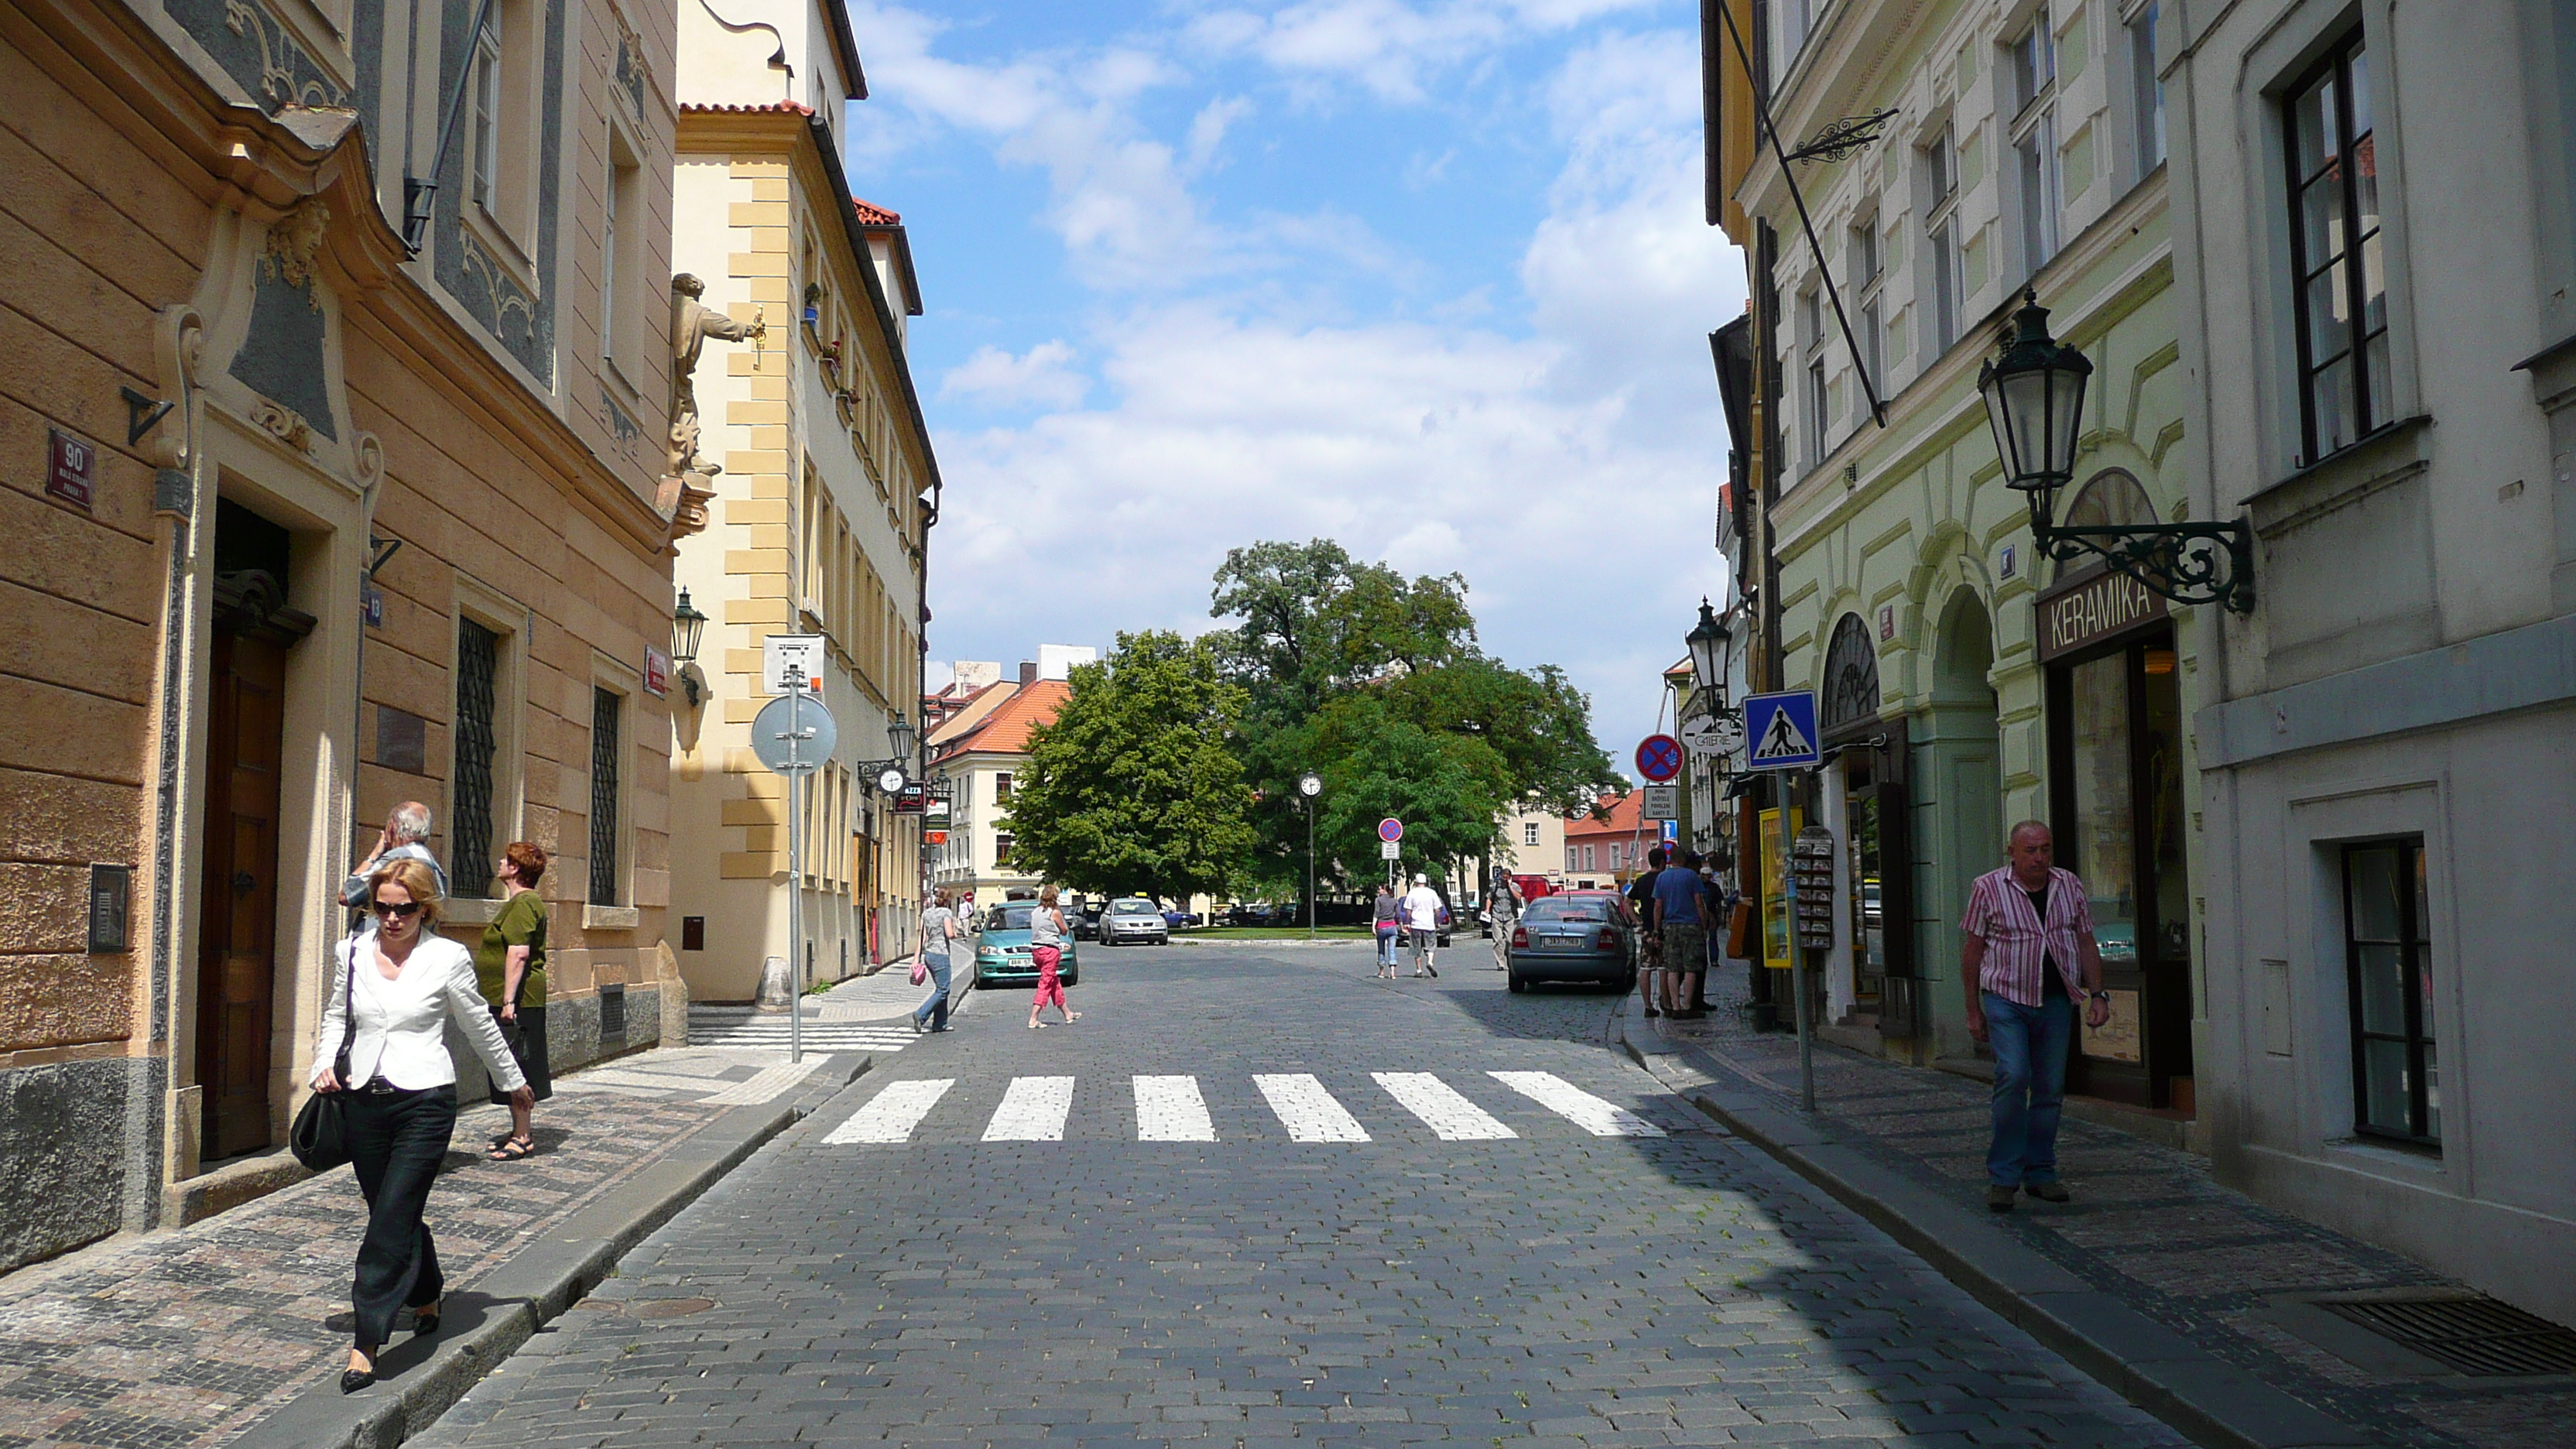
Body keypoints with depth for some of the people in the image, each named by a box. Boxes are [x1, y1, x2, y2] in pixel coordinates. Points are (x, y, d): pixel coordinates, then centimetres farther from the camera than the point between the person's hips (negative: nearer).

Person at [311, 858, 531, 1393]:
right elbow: (335, 1015, 21)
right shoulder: (352, 952, 6)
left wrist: (513, 1082, 17)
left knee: (391, 1220, -9)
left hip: (424, 1101, -4)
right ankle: (427, 1296, 39)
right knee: (396, 1214, 14)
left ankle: (367, 1344, -6)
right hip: (364, 1100, 4)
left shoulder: (447, 957, -4)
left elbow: (480, 1026, 8)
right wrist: (325, 1063, 3)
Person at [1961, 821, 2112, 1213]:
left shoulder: (2069, 886, 8)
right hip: (2005, 998, -4)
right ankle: (2003, 1176, -7)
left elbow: (2086, 944, 14)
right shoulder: (1988, 888, -3)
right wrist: (1974, 1011, 0)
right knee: (2013, 1077, -16)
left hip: (2056, 1000, 4)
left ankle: (2040, 1173, 20)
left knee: (2050, 1088, 6)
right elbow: (1972, 950, 0)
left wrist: (2098, 994, 5)